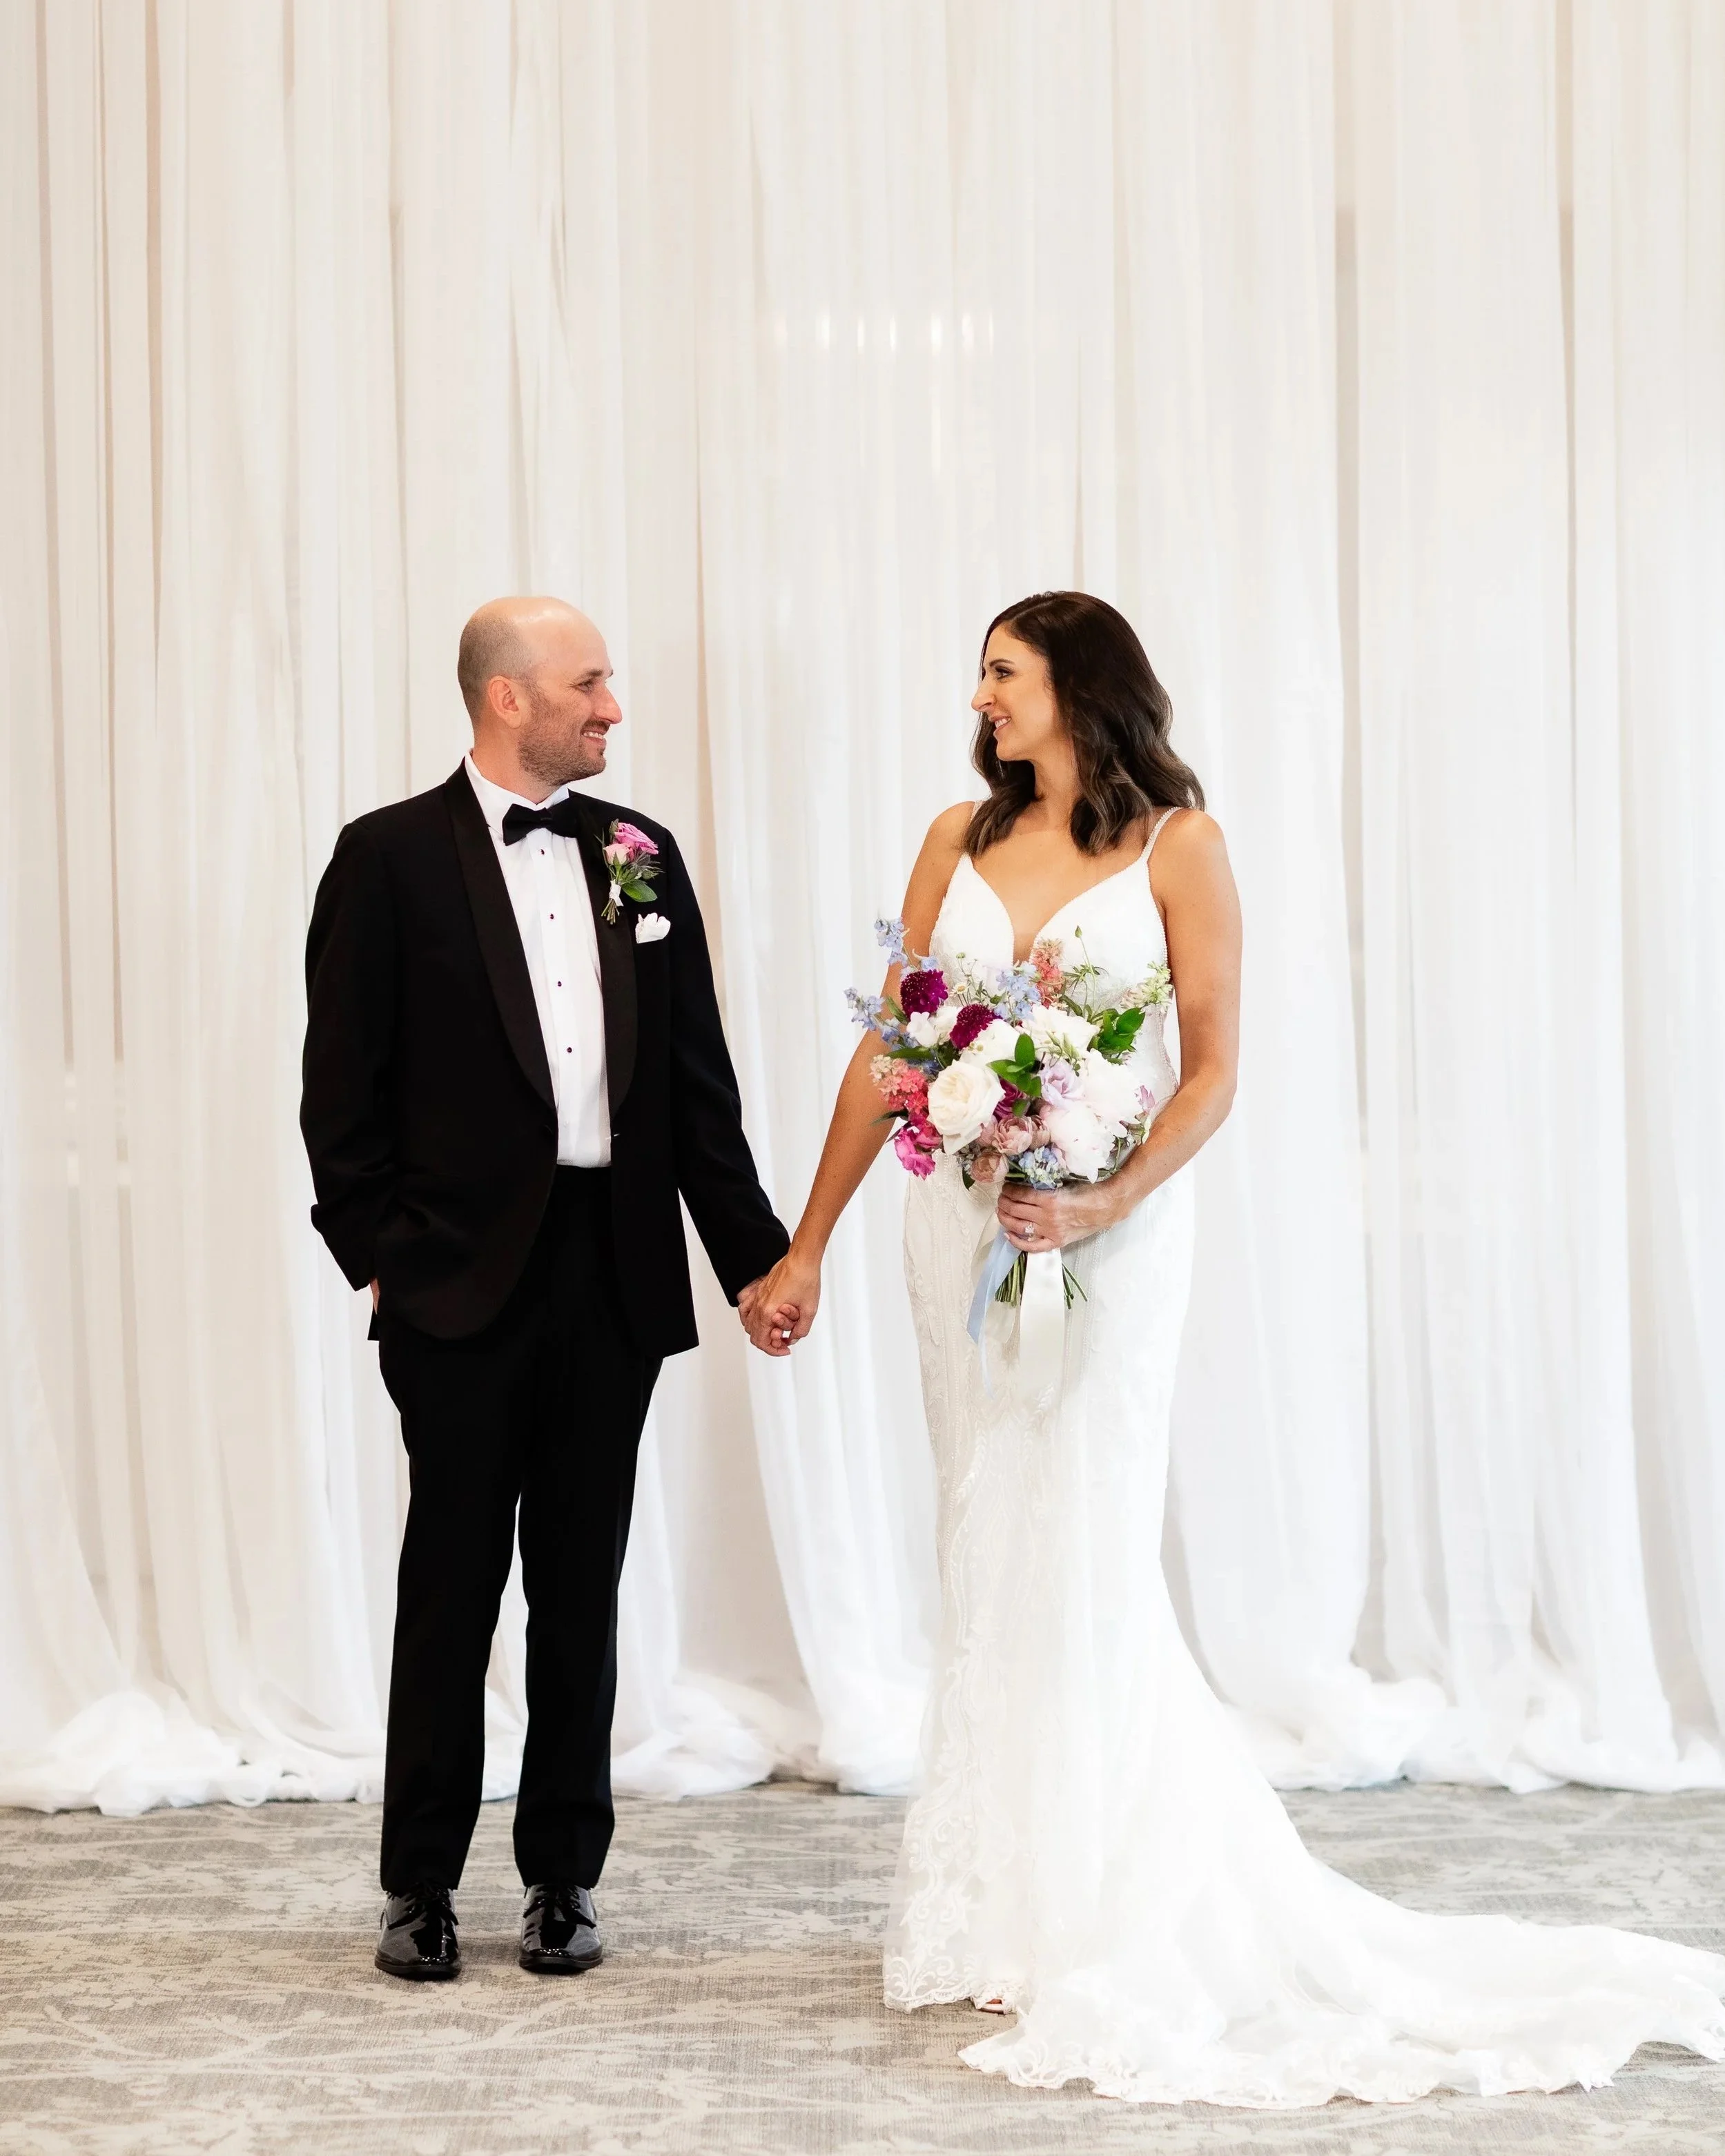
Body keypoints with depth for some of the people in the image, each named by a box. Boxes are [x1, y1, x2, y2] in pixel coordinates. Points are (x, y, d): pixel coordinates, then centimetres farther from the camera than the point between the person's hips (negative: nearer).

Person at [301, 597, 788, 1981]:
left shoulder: (642, 854, 9)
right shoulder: (392, 857, -3)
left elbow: (697, 1079, 10)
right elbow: (344, 1085, -3)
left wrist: (753, 1255, 7)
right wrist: (376, 1254, -8)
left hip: (615, 1279, 4)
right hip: (462, 1281, -3)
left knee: (583, 1589, 10)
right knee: (451, 1584, 5)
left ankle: (565, 1878, 19)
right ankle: (422, 1886, 16)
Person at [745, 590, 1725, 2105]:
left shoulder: (1174, 843, -3)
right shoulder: (960, 842, 9)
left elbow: (1212, 1070, -6)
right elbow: (887, 1051, 9)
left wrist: (1108, 1208, -21)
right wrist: (807, 1246, 7)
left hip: (1111, 1228, -4)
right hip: (963, 1222, 4)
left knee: (1083, 1551, -4)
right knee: (988, 1553, 8)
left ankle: (1103, 1921, 7)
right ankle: (1003, 1909, 19)